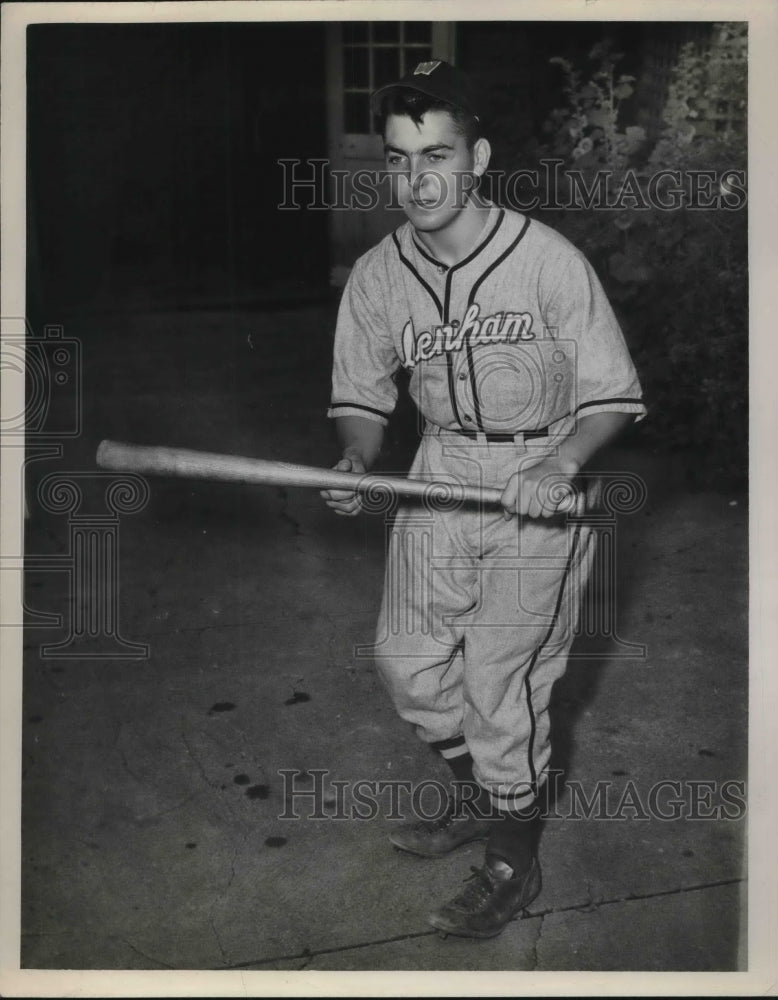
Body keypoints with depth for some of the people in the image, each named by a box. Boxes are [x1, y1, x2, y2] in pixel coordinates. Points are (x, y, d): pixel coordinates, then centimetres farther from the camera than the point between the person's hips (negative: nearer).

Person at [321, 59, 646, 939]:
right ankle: (477, 797, 38)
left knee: (501, 680, -2)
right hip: (441, 475, 5)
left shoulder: (547, 259, -18)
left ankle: (512, 864, 21)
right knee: (407, 659, 10)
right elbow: (363, 394, 7)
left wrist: (558, 466, -28)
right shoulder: (377, 275, -5)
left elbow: (612, 395, -11)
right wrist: (355, 463, -14)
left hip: (543, 483, -5)